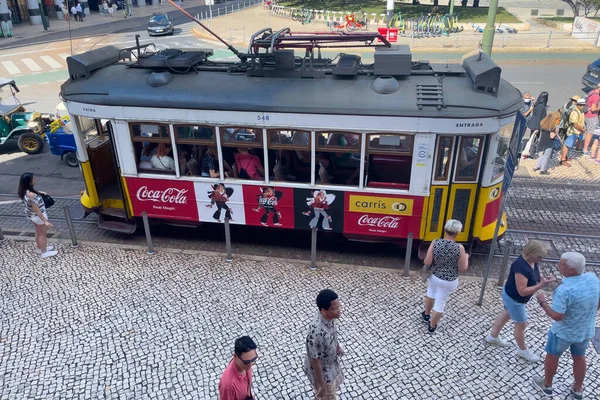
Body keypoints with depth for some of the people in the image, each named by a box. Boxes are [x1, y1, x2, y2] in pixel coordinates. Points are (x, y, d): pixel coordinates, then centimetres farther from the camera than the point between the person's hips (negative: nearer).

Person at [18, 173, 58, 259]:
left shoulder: (23, 191, -10)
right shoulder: (31, 194, -35)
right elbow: (36, 210, -30)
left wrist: (38, 193, 10)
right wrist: (45, 221, -26)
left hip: (30, 214, 8)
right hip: (38, 215, -8)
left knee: (38, 231, 28)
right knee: (42, 234, 13)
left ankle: (40, 248, 46)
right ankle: (44, 253, 31)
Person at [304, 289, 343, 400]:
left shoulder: (328, 317, -19)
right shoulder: (316, 332, -44)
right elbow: (315, 361, -30)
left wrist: (337, 346, 20)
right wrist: (322, 384, -19)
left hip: (331, 361, 8)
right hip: (321, 370, -8)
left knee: (332, 388, 33)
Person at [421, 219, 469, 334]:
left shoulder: (435, 243, -19)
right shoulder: (459, 248, -23)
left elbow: (427, 262, -16)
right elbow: (462, 269, -14)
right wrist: (466, 258, 4)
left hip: (434, 276, 2)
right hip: (449, 281, -2)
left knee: (431, 292, 32)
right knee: (440, 302, 16)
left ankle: (426, 315, 51)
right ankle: (432, 326, 34)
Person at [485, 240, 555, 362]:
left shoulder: (532, 262, -8)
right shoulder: (521, 267, -37)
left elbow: (535, 277, 8)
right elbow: (522, 291, -34)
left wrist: (543, 280, -13)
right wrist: (541, 285, -37)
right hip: (514, 299, -9)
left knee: (506, 315, 28)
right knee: (521, 324, 11)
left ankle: (493, 336, 49)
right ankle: (523, 350, 35)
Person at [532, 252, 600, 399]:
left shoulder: (564, 290, -35)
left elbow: (557, 316, -29)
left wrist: (542, 302, -15)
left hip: (564, 332, -6)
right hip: (586, 330, 6)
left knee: (552, 356, 20)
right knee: (579, 357, 28)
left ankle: (547, 385, 40)